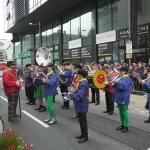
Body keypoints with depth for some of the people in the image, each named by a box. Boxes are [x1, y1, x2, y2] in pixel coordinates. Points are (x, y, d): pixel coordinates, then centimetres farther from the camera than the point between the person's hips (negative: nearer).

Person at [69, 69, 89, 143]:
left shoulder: (83, 83, -23)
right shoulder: (82, 82, 10)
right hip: (81, 105, 10)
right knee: (81, 120, 18)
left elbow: (80, 95, -29)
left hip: (82, 105, -10)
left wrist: (71, 95, -18)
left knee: (83, 120, -1)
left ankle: (85, 136, 10)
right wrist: (73, 94, 3)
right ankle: (83, 134, 30)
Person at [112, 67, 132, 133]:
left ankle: (126, 127, 8)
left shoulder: (127, 78, -13)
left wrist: (117, 82, -20)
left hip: (123, 98, -9)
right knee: (121, 112, 14)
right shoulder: (121, 78, 15)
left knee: (124, 112, -2)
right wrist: (114, 83, 0)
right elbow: (117, 86, 19)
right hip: (119, 97, 9)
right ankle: (122, 125, 24)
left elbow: (123, 87, -26)